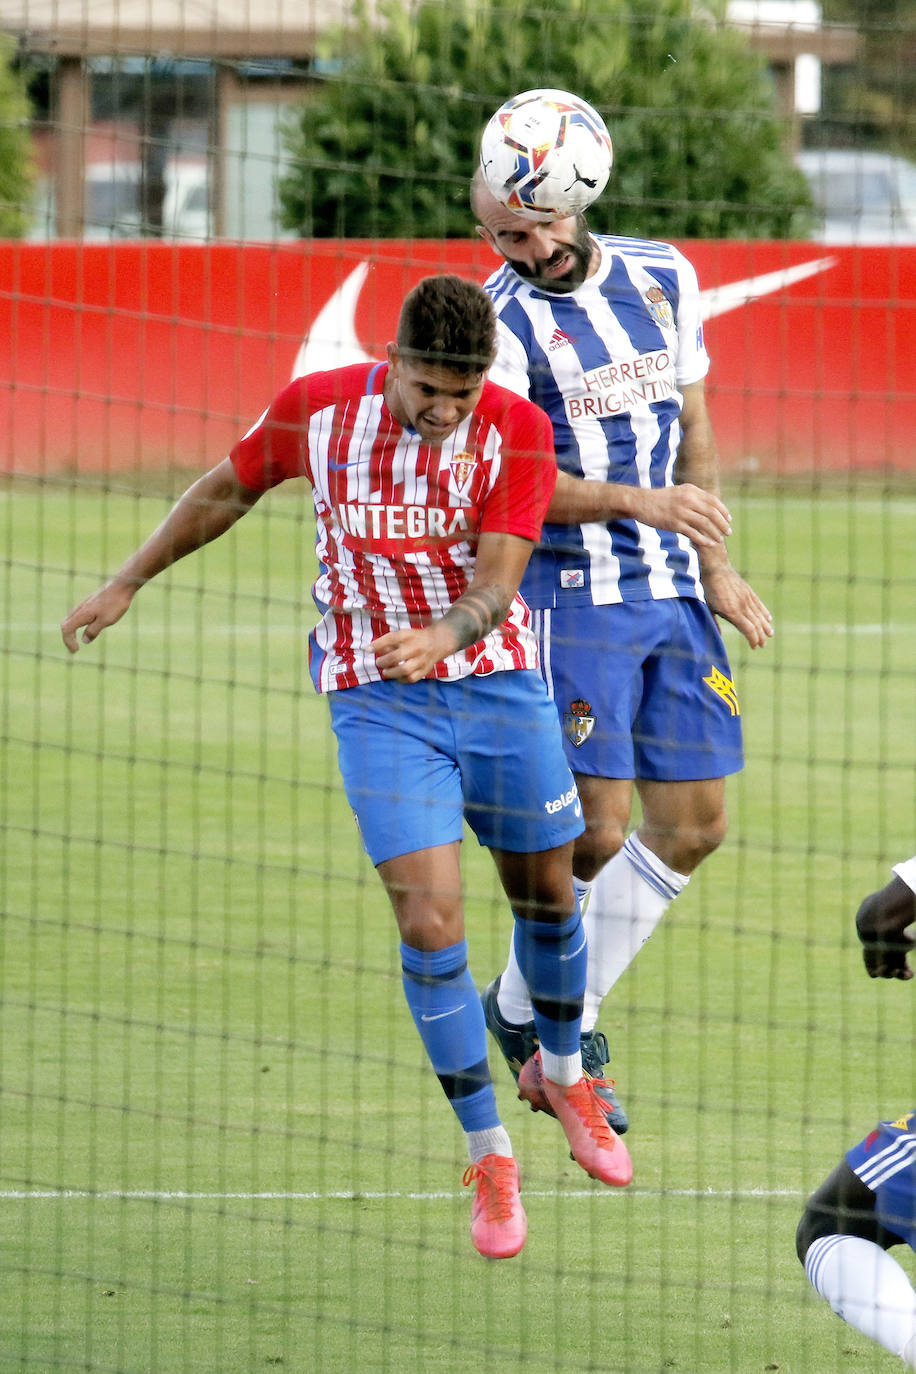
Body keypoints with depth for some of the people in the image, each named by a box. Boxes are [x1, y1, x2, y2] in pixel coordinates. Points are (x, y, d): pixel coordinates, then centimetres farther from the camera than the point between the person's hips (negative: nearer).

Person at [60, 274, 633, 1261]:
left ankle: (564, 1073, 44)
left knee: (545, 891, 13)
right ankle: (487, 1154, 0)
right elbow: (228, 489, 7)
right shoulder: (318, 409, -12)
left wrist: (444, 636, -41)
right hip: (375, 698, -1)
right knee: (430, 921, -13)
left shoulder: (517, 431, -13)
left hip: (495, 678, 1)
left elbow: (497, 583, -20)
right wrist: (128, 582, 13)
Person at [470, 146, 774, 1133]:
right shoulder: (498, 320, -11)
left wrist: (715, 567, 13)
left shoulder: (662, 276, 7)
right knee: (593, 834, -10)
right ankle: (520, 1014, 14)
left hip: (672, 593, 6)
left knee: (693, 826, 4)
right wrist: (636, 500, -29)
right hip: (570, 598, -6)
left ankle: (576, 1022, 16)